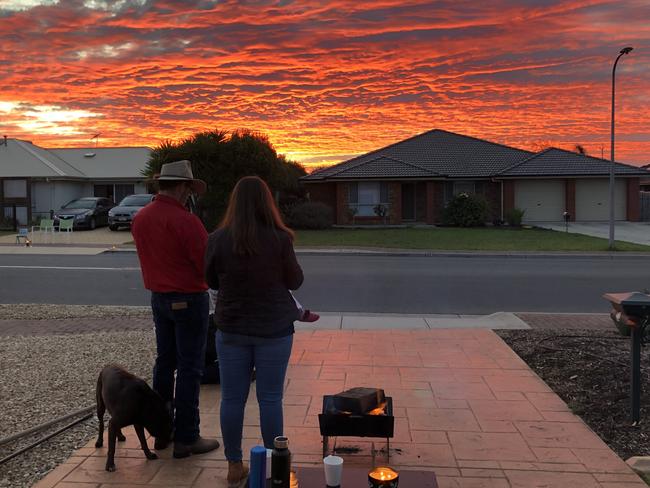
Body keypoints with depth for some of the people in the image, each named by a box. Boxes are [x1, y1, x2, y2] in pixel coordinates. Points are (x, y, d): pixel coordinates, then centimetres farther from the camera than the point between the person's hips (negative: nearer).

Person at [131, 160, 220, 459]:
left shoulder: (140, 218, 3)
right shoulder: (185, 221, -21)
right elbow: (208, 262, -18)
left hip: (158, 297, 8)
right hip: (189, 299, -8)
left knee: (164, 361, 17)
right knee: (189, 368, 0)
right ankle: (186, 438, 8)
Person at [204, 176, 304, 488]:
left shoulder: (218, 239, -8)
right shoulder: (280, 238, -12)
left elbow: (212, 281, 6)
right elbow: (295, 281, -1)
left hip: (232, 329, 1)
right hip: (274, 330, -1)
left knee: (232, 399, 11)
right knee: (270, 398, 9)